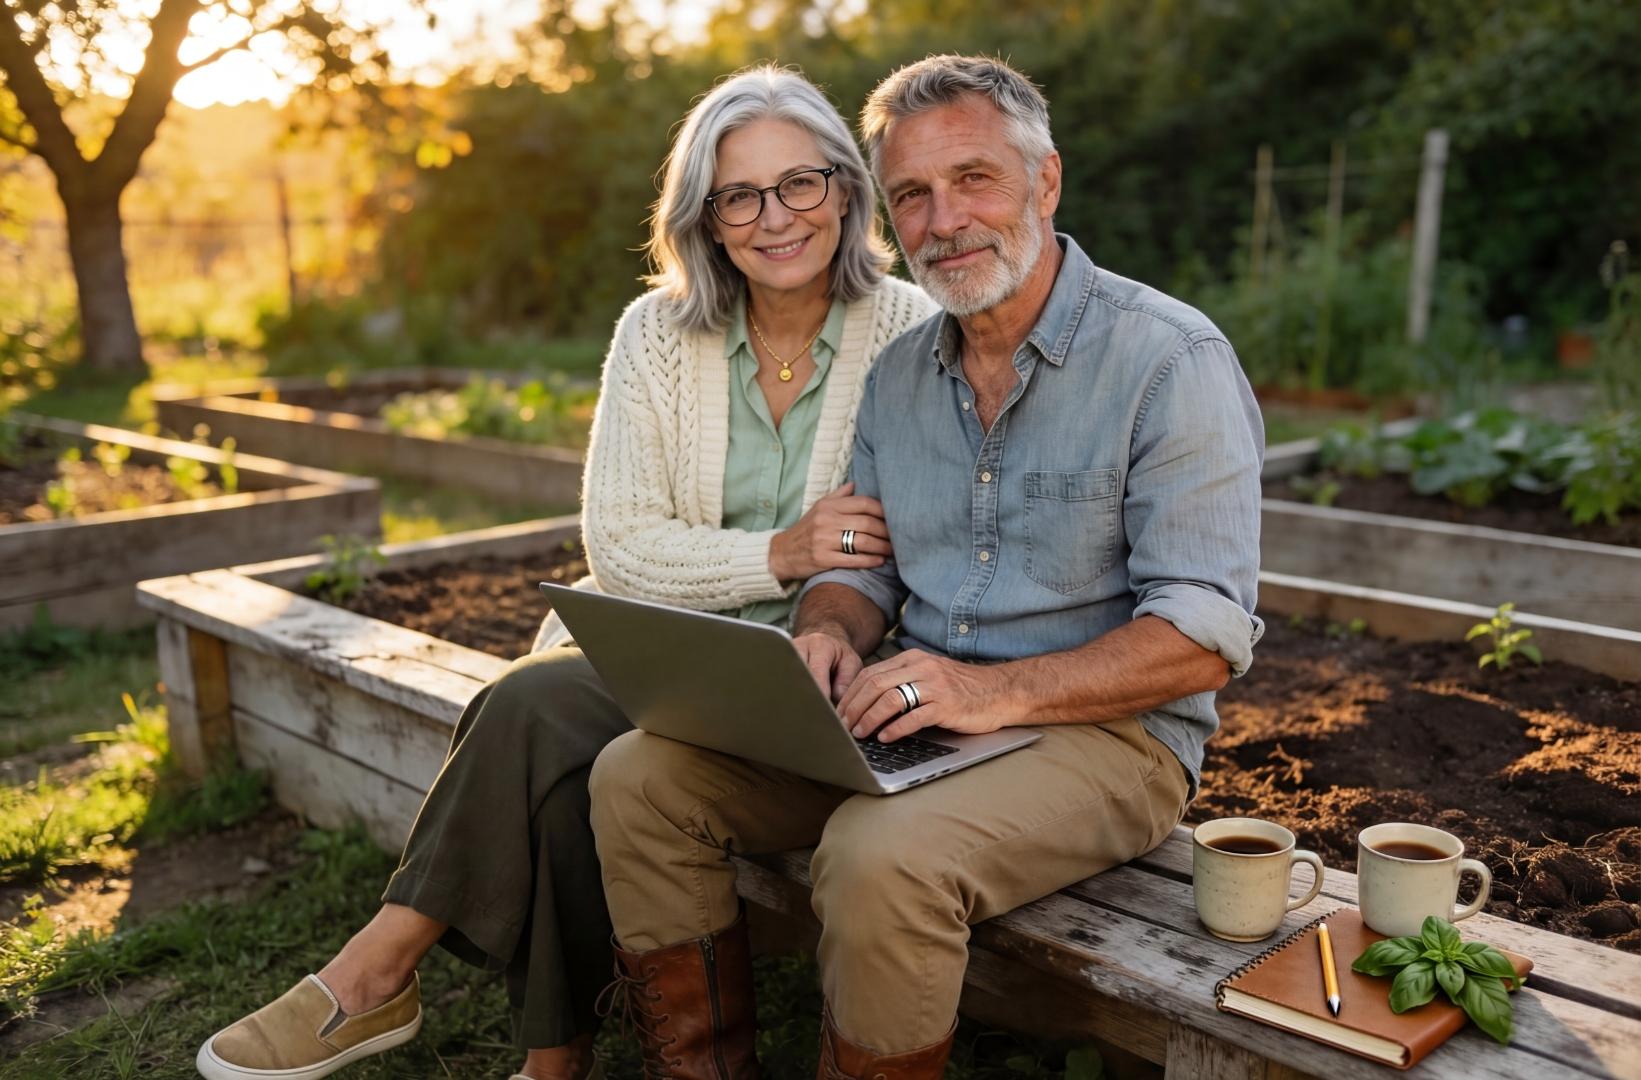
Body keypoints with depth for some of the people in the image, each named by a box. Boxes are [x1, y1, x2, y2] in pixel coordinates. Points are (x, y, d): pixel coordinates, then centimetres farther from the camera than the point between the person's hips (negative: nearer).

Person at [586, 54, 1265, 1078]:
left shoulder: (1172, 359, -11)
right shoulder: (900, 371, 10)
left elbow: (1205, 636, -16)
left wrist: (998, 691, -27)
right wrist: (827, 634, -8)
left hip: (1102, 728, -6)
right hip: (907, 720, 6)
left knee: (883, 855, -35)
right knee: (637, 776, -7)